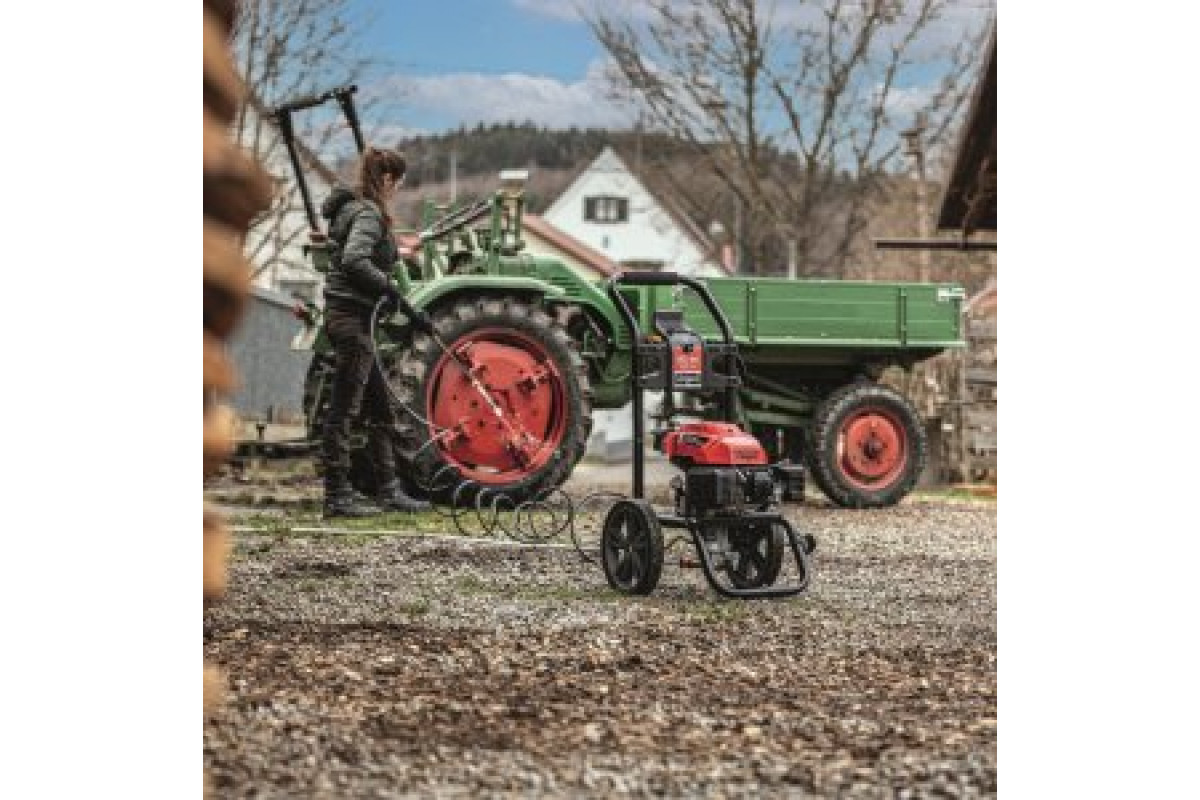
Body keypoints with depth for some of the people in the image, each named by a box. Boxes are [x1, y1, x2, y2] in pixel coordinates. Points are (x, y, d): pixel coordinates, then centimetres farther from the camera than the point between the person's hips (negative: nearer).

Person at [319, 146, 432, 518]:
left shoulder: (353, 209, 17)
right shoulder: (369, 214, -13)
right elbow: (353, 260, -29)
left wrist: (409, 311, 17)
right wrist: (391, 288, -17)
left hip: (344, 316, 10)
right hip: (353, 318, -10)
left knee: (381, 410, 15)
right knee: (343, 411, -5)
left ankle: (388, 489, 21)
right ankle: (337, 496, 0)